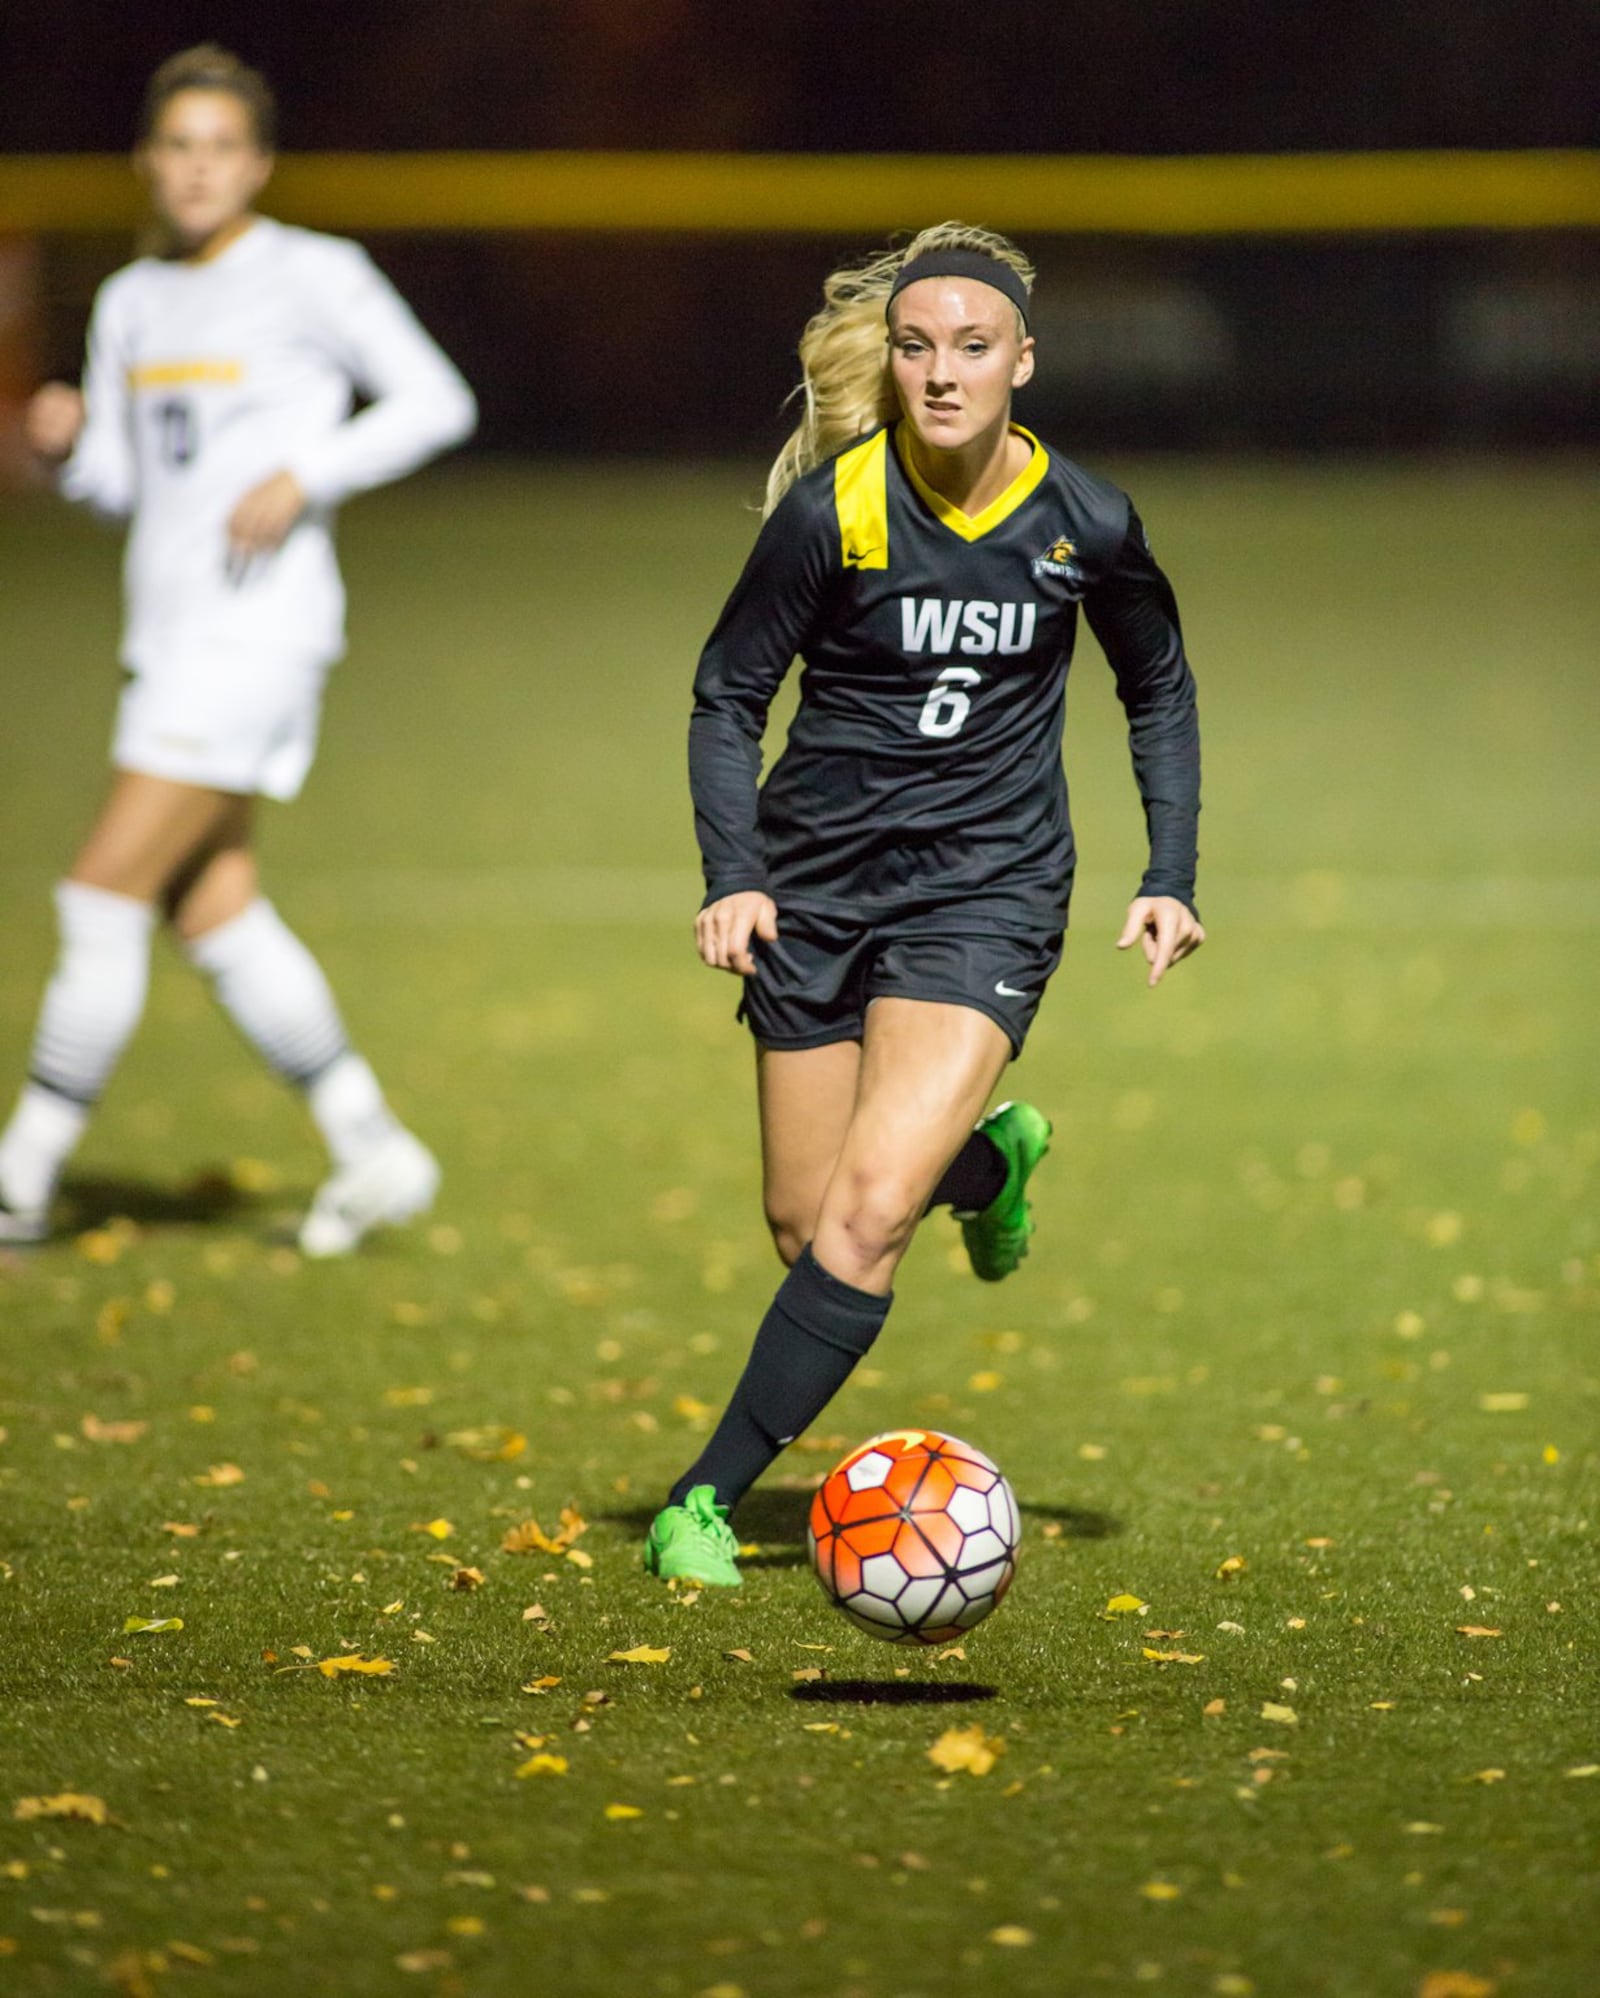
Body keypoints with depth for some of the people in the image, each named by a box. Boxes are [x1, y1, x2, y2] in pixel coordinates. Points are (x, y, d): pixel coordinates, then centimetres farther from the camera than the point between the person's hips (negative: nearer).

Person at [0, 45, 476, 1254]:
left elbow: (437, 402, -4)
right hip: (169, 640, 8)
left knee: (106, 893, -11)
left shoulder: (312, 278, -6)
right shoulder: (133, 303, 13)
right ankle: (371, 1149, 19)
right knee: (211, 912, 8)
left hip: (257, 634, -8)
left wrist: (305, 477, -16)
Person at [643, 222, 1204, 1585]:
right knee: (807, 1228, 7)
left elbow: (1161, 694, 11)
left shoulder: (1086, 526, -7)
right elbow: (727, 697, -3)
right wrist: (732, 878, -16)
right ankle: (986, 1158, 40)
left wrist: (1172, 879, 2)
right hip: (821, 875, 1)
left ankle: (711, 1496, -6)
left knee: (869, 1216, -17)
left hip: (989, 886, -1)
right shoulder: (831, 510, -13)